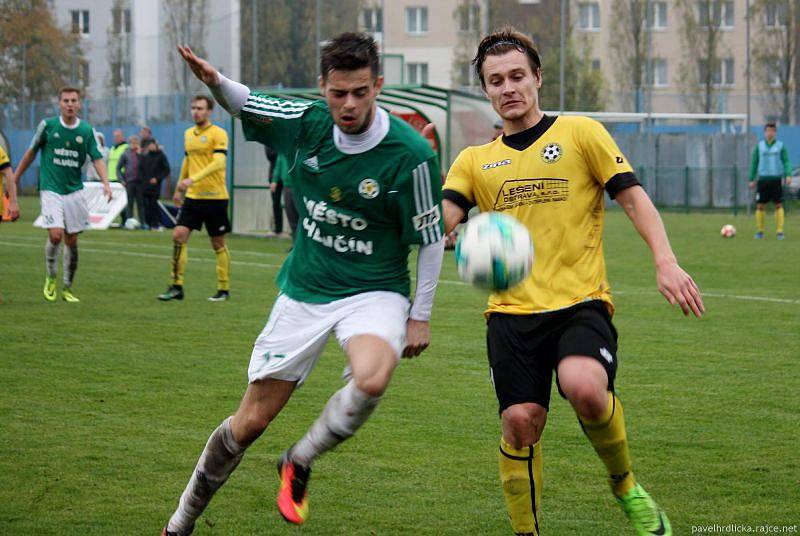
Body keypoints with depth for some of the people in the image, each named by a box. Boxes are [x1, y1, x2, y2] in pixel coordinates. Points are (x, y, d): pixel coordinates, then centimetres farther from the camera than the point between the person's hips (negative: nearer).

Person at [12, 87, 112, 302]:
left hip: (75, 191, 2)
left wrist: (105, 183, -18)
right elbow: (31, 152, 9)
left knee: (72, 240, 3)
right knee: (55, 235, -17)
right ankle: (51, 278, 7)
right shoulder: (47, 125, -1)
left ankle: (67, 288, 17)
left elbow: (97, 158, -1)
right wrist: (14, 178, 13)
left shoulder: (87, 130, 2)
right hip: (51, 190, -2)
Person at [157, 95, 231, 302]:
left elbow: (219, 162, -22)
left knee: (218, 244, 2)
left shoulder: (218, 134, -9)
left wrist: (192, 179, -30)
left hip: (215, 197, -6)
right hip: (192, 197, 6)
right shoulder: (188, 134, 12)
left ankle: (224, 289, 14)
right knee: (178, 235, -7)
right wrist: (179, 189, 28)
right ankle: (176, 286, -3)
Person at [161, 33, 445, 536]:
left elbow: (431, 239, -7)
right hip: (304, 292, 3)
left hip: (374, 293, -3)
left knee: (371, 380, -36)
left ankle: (299, 465, -8)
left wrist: (421, 315, -3)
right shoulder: (307, 123, -7)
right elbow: (246, 104, 7)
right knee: (251, 421, 5)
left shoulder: (410, 154, -17)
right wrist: (214, 80, -16)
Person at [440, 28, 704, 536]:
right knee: (520, 421, -10)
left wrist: (666, 261, -11)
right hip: (512, 309, 3)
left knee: (585, 389, -28)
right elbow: (440, 221, 3)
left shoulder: (581, 132, 8)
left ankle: (626, 485, -1)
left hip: (581, 301, -3)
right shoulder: (475, 160, 15)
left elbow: (633, 196, 3)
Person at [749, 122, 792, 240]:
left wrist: (788, 175, -16)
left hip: (776, 179, -1)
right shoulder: (759, 146, 7)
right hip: (763, 179, 1)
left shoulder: (781, 146, 3)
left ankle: (779, 231, 2)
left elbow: (786, 162, 0)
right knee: (760, 205, 0)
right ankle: (760, 231, 10)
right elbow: (754, 163, 12)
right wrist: (752, 180, 10)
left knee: (779, 205, -2)